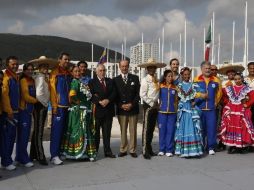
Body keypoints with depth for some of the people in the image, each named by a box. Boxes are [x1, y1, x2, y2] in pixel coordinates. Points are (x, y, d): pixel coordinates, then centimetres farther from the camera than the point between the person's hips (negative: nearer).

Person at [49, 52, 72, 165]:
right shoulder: (55, 73, -2)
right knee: (57, 130, -6)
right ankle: (54, 155, -3)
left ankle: (62, 151, 19)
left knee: (64, 130, 10)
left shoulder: (69, 74, 14)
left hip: (68, 106, 6)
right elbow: (52, 90, -7)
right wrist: (54, 106, -12)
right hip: (59, 106, -6)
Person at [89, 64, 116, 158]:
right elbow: (91, 95, -9)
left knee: (107, 132, 7)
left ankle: (107, 151, 13)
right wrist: (100, 102, -19)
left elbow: (114, 93, 3)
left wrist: (107, 100, -13)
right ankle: (94, 151, 12)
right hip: (97, 110, -3)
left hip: (109, 110, 3)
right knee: (96, 132, 4)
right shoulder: (92, 82, 2)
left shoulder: (110, 81, 13)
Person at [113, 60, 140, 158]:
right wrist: (121, 105, -9)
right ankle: (123, 150, 12)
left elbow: (138, 93, 3)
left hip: (133, 108, 0)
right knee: (123, 131, 5)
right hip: (121, 109, 0)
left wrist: (132, 104, -9)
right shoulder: (116, 80, 7)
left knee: (133, 131, 4)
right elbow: (115, 95, 4)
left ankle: (132, 150, 11)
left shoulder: (135, 78, 7)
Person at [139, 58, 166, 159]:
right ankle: (145, 151, 1)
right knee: (146, 128, -4)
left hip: (155, 105, 7)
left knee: (152, 128, 11)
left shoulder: (156, 80, 12)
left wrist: (156, 104, 4)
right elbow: (142, 95, -13)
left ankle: (149, 149, 20)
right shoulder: (145, 80, -8)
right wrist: (151, 104, -12)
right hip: (148, 105, -6)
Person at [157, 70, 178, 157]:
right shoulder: (160, 86, 2)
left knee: (170, 130, 2)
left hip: (172, 112, 2)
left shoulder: (174, 88, 9)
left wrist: (176, 111, 10)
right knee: (162, 130, 3)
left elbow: (176, 101, 13)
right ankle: (162, 149, 14)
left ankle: (169, 150, 11)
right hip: (162, 111, -2)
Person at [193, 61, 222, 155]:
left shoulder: (215, 80, 5)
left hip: (211, 109, 1)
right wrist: (195, 103, 4)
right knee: (200, 128, 6)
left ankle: (211, 147, 8)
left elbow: (219, 93, 17)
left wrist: (215, 102, 14)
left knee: (211, 128, -1)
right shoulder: (196, 80, -1)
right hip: (199, 109, -1)